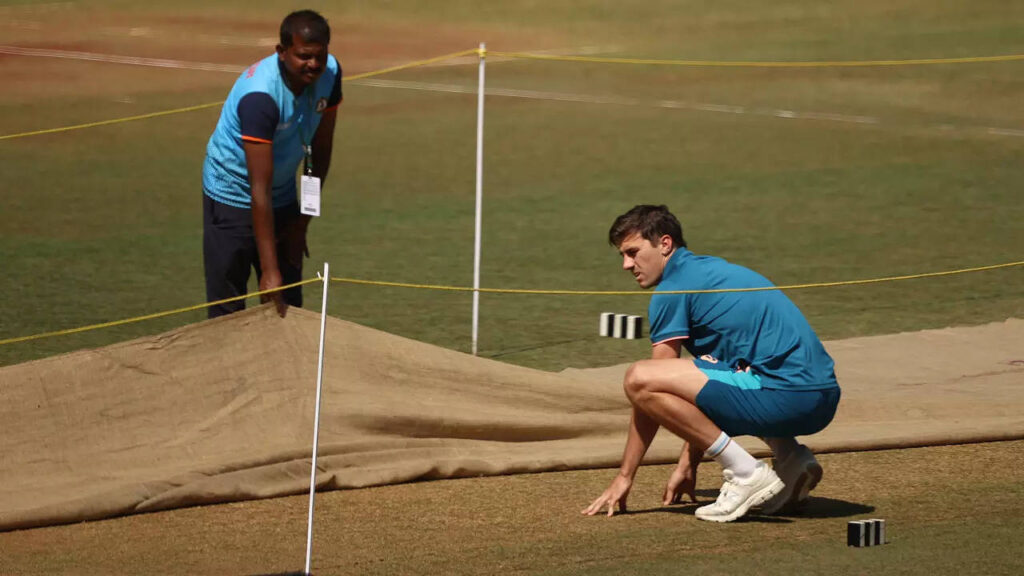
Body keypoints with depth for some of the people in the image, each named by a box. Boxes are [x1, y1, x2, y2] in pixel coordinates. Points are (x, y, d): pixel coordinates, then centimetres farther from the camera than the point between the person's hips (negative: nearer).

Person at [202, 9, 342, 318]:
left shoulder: (329, 74, -14)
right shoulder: (259, 96, -34)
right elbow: (260, 189, -34)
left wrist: (302, 222, 3)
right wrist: (269, 270, -34)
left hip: (284, 197, 6)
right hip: (233, 197, -6)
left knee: (289, 305, 7)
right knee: (227, 313, -4)